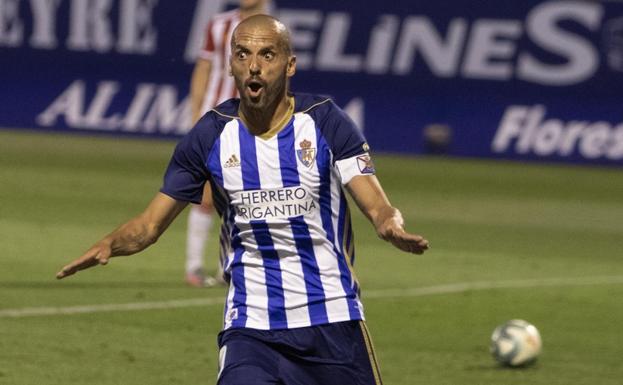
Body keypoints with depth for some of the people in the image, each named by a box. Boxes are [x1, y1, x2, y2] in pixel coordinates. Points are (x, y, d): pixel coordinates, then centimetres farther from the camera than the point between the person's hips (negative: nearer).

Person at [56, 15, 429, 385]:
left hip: (333, 320, 0)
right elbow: (150, 224, 6)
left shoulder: (325, 121, -4)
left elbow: (377, 206, -11)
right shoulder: (210, 136, 1)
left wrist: (392, 225, -35)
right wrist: (110, 244, -16)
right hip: (251, 326, 0)